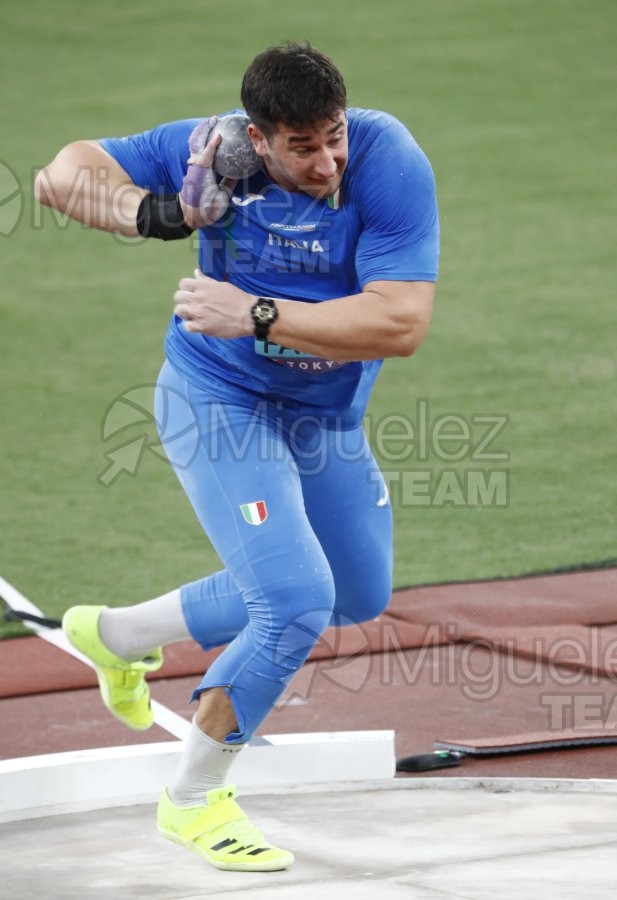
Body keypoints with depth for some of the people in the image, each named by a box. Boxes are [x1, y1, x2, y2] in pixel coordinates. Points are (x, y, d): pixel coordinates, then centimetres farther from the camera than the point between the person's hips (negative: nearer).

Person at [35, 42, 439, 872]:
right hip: (219, 402, -4)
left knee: (358, 598, 22)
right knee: (298, 604, -18)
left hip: (328, 413, 4)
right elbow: (63, 174, -12)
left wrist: (257, 314, -38)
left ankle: (117, 633, 38)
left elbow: (401, 324, -34)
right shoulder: (212, 152, -22)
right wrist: (156, 214, -30)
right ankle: (193, 801, 2)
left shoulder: (390, 164, -26)